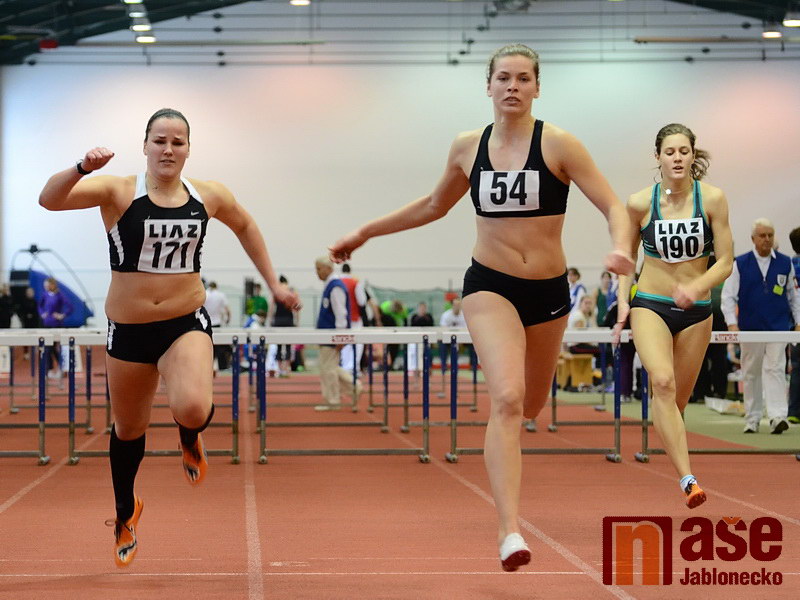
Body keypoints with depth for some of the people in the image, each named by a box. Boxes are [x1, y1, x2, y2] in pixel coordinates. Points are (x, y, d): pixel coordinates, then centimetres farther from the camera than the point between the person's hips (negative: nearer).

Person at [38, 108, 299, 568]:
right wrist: (82, 168, -45)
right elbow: (50, 199, -27)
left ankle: (190, 438, 11)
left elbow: (246, 225, 20)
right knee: (129, 429, 18)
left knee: (194, 408, -29)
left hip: (187, 324, 0)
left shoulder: (209, 197, -2)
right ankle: (126, 514, 47)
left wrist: (273, 283, 19)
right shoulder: (118, 192, -12)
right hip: (128, 330, 0)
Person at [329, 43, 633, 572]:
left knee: (531, 407, 17)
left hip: (549, 289, 1)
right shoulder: (468, 148, 1)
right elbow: (434, 205, 19)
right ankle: (509, 530, -24)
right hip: (489, 285, -1)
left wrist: (621, 248, -34)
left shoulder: (558, 144, -8)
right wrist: (365, 232, 22)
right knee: (507, 398, -22)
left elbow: (613, 206, -12)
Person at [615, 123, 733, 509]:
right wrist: (623, 300, 0)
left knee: (679, 397, 8)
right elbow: (627, 255, 10)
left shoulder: (712, 199, -7)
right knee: (662, 382, -24)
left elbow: (725, 261, -6)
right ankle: (687, 479, -32)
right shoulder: (640, 203, -6)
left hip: (696, 310, 2)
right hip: (650, 305, -2)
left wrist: (697, 287, -23)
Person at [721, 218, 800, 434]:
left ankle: (778, 416, -21)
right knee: (751, 373, 7)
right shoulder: (740, 264, 1)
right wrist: (732, 323, -11)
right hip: (750, 328, 0)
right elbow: (728, 296, 1)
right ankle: (752, 419, 17)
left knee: (775, 369, -13)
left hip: (778, 327, 0)